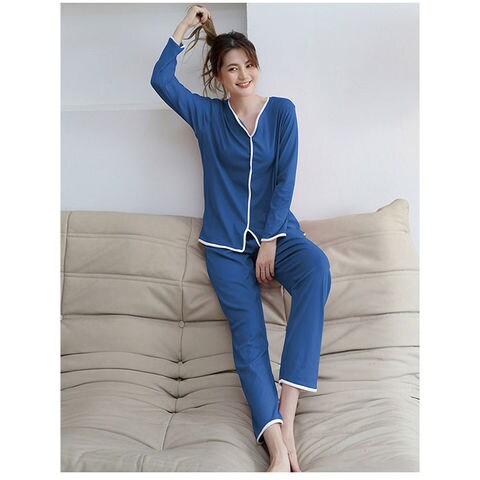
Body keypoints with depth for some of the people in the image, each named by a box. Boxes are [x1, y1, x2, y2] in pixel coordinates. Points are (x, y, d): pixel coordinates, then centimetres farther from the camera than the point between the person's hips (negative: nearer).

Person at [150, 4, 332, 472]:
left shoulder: (281, 111, 4)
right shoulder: (207, 114, 8)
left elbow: (285, 179, -3)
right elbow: (161, 79, -3)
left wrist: (270, 242, -10)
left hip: (275, 230, 0)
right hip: (226, 242, 1)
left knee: (316, 268, -35)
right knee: (247, 333, -19)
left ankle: (285, 415, -39)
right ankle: (279, 450, -30)